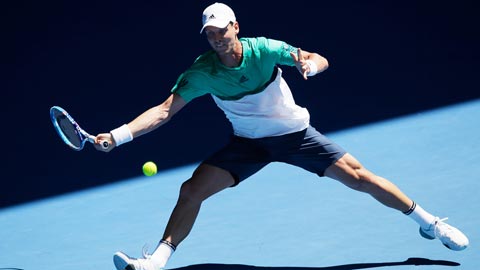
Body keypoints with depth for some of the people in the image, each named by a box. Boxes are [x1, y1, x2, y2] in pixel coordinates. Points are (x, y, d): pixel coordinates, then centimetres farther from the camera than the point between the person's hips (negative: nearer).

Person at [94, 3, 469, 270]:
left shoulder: (264, 50, -20)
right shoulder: (202, 72, -18)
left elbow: (321, 60, -19)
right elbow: (164, 111, -21)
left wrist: (309, 64, -44)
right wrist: (118, 135, -33)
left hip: (295, 134, -1)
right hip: (248, 142, 2)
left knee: (358, 177, -6)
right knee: (192, 189, -16)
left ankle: (429, 222, 10)